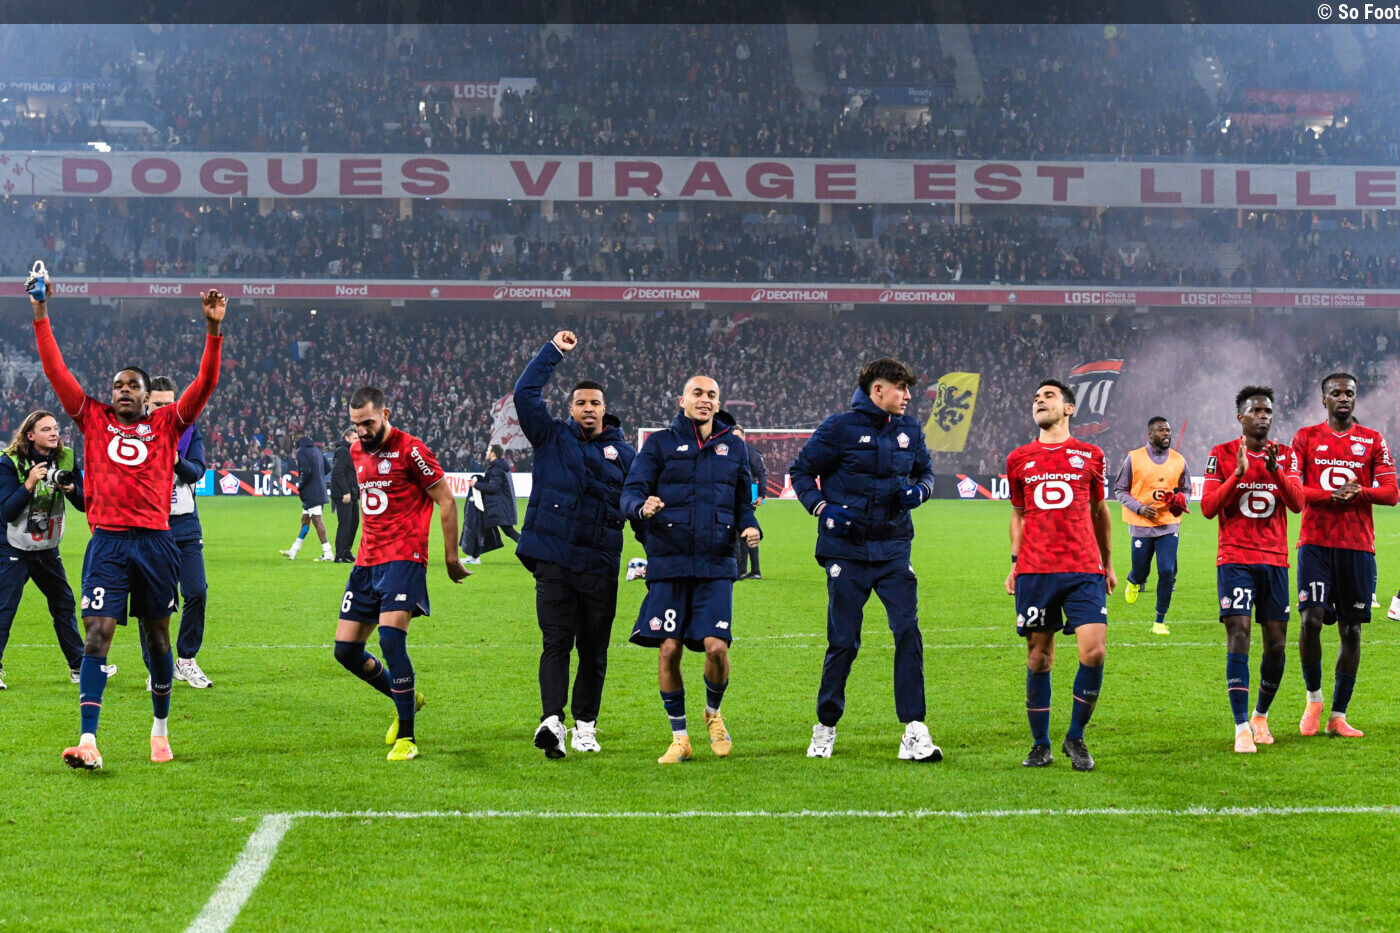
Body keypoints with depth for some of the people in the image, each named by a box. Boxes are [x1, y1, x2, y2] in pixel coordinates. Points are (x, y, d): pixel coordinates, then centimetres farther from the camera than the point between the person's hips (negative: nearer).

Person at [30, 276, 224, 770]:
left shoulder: (166, 424, 8)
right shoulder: (94, 420, 10)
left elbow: (205, 383, 0)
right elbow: (56, 373, 8)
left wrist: (213, 329, -10)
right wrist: (41, 317, 2)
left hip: (155, 541, 1)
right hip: (107, 542, -1)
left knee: (157, 635, 12)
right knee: (97, 635, -11)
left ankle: (160, 727, 29)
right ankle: (88, 741, -17)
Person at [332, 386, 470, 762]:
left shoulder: (410, 450, -9)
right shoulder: (357, 451, 13)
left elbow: (446, 501, -5)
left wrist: (452, 558, -4)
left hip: (403, 558, -8)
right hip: (367, 561, 8)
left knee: (391, 638, -21)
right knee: (345, 648, 4)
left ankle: (406, 737, -12)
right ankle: (406, 697, 27)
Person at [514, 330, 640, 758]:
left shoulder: (623, 453, 11)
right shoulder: (551, 437, 9)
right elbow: (525, 393, 2)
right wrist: (554, 351, 2)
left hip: (600, 566, 2)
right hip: (553, 560, -2)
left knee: (594, 650, 7)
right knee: (556, 643, -11)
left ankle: (585, 724, 17)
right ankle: (552, 721, -21)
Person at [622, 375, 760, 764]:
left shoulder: (733, 446, 13)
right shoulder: (660, 443, 5)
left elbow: (743, 500, 20)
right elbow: (630, 491, 0)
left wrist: (750, 527, -1)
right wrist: (642, 506, -23)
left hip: (716, 564, 1)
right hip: (669, 562, -1)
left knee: (716, 646, -12)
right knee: (669, 649, -3)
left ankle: (714, 713, 18)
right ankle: (679, 738, 13)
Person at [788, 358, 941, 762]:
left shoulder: (909, 429, 8)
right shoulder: (840, 427, -6)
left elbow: (925, 470, 22)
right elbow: (801, 471, 1)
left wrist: (919, 491, -1)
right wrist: (823, 508, -13)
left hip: (893, 549, 3)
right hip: (847, 550, -3)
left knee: (909, 631, -10)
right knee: (843, 642, 1)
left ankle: (914, 731, -8)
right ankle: (825, 727, 20)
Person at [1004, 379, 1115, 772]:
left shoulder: (1089, 456, 9)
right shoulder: (1019, 459, 12)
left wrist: (1108, 563, 20)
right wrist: (1015, 562, 11)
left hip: (1084, 570, -1)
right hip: (1034, 570, 1)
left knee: (1093, 653, -12)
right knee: (1039, 657, 2)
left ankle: (1075, 738, 5)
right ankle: (1040, 745, 14)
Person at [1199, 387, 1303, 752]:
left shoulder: (1284, 455, 8)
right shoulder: (1222, 455, 1)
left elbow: (1297, 505, -4)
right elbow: (1208, 508, -6)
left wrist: (1275, 471, -20)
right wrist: (1238, 474, -17)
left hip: (1275, 561, 3)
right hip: (1235, 560, -3)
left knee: (1276, 644, 4)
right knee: (1238, 638, -14)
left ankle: (1261, 716, 25)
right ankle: (1243, 729, -13)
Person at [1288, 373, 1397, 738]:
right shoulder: (1305, 437, 7)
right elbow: (1291, 489, -2)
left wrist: (1358, 493, -16)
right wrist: (1331, 495, -17)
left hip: (1358, 546, 2)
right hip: (1315, 542, -2)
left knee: (1351, 629, 2)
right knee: (1311, 619, -15)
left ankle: (1338, 715, 9)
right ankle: (1313, 696, 8)